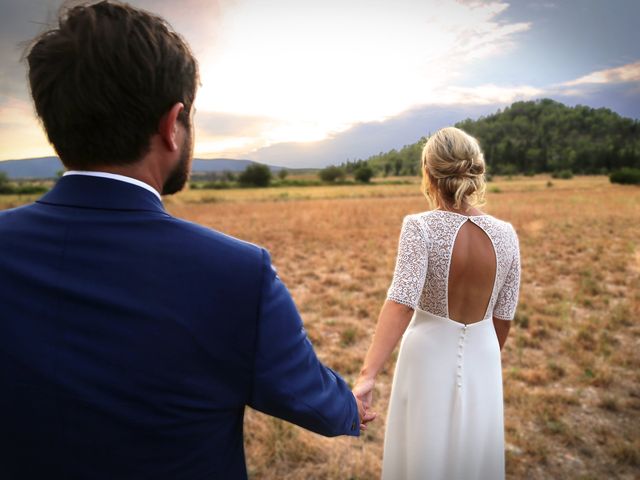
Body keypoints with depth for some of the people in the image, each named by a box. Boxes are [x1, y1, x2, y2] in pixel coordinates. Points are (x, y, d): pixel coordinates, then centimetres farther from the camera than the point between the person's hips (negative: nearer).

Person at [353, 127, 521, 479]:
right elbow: (503, 318, 0)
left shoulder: (420, 227, -19)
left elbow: (401, 303, -31)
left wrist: (367, 375, -34)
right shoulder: (506, 235, -8)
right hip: (481, 359, 3)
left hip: (429, 357, -3)